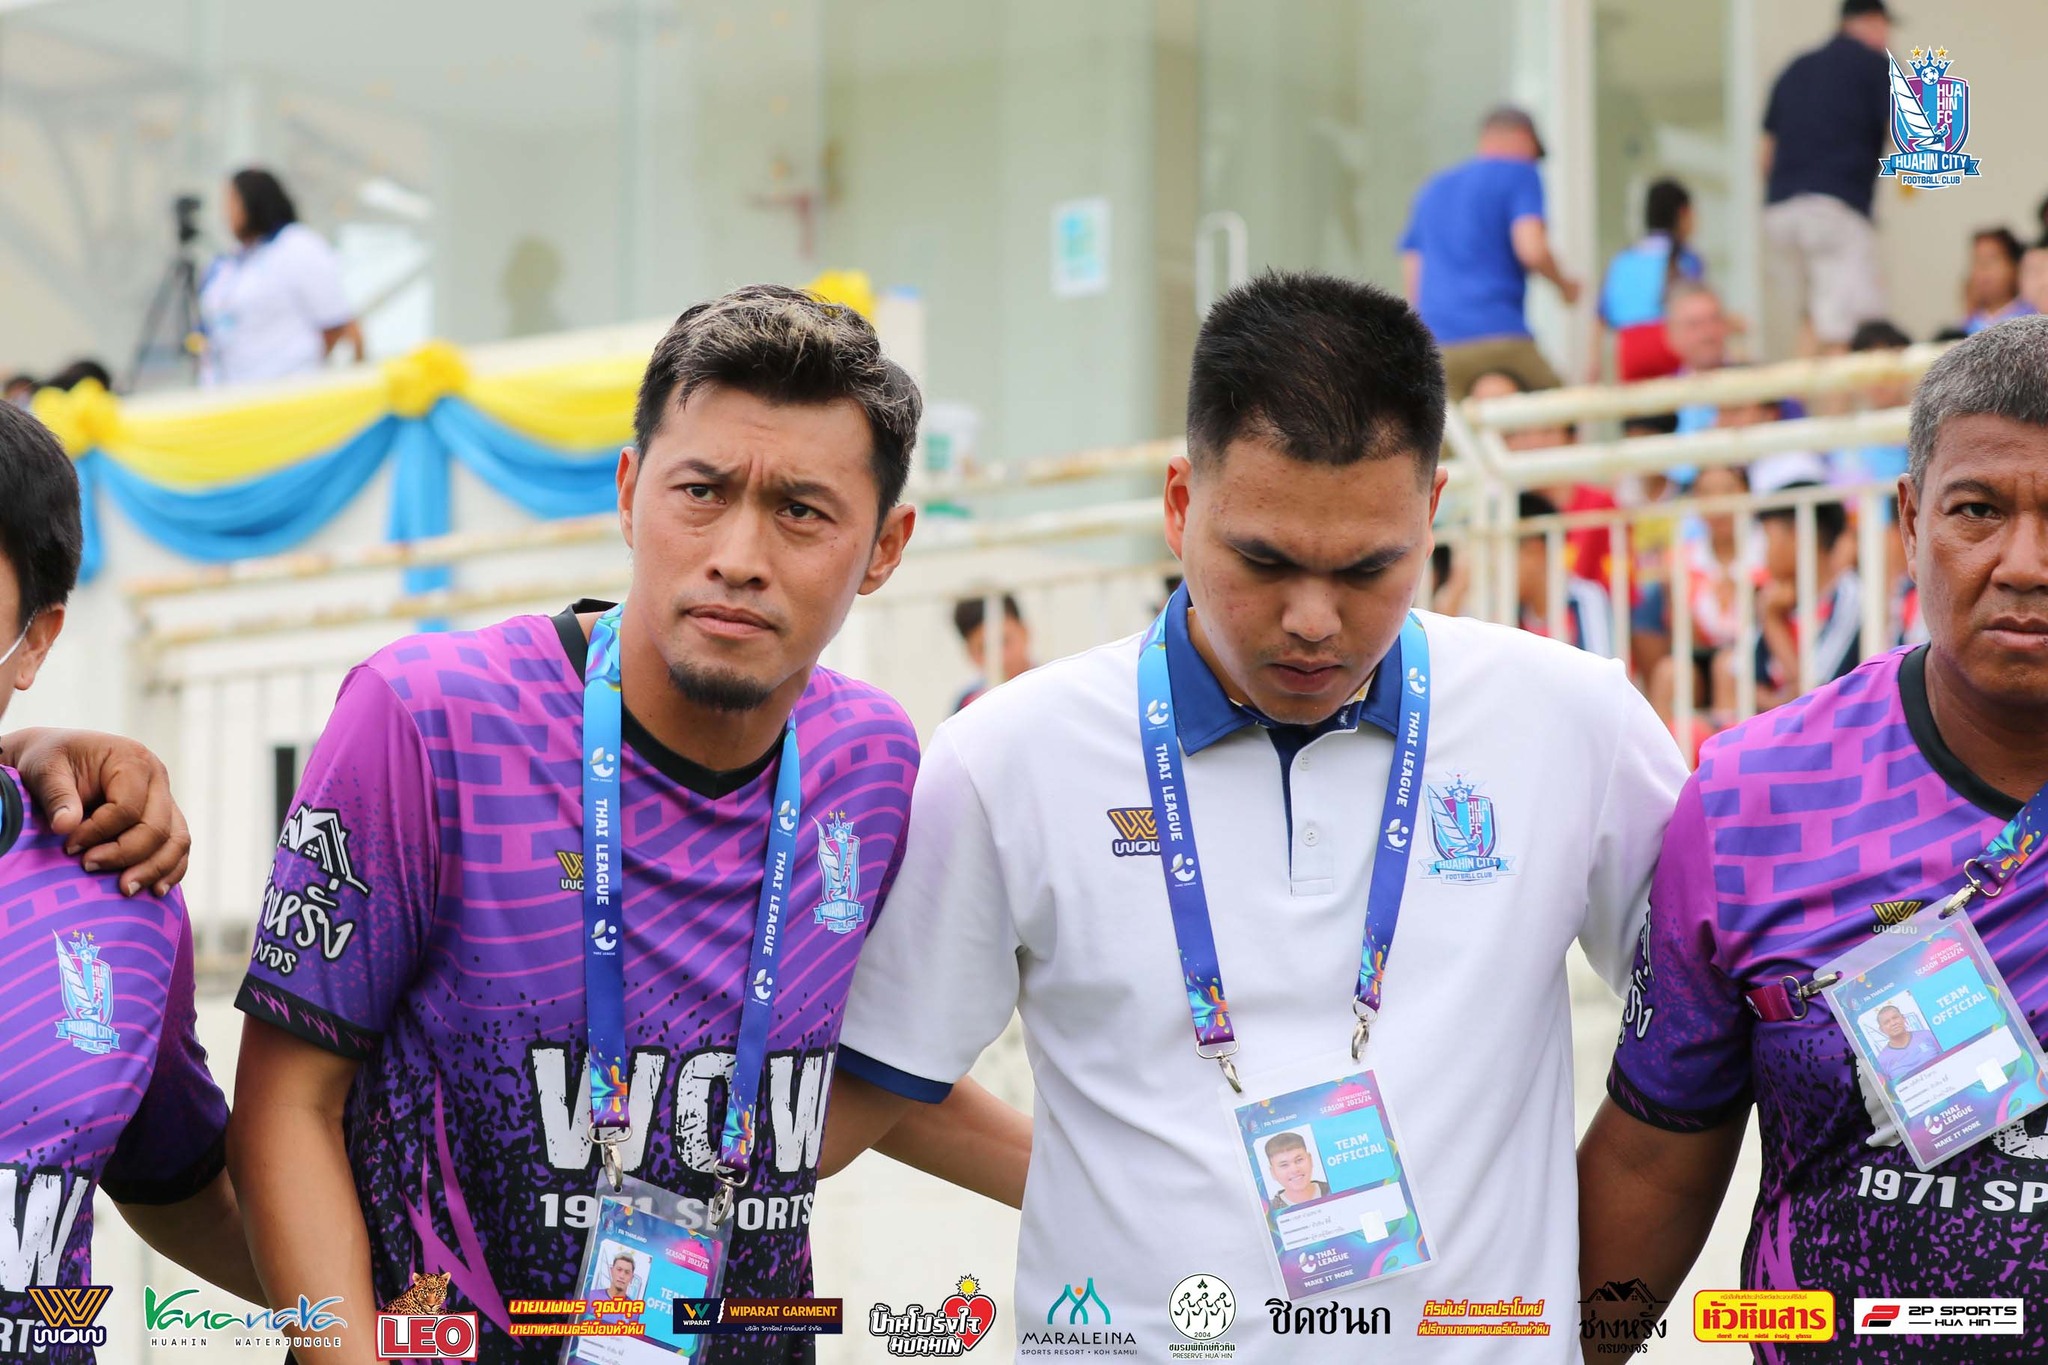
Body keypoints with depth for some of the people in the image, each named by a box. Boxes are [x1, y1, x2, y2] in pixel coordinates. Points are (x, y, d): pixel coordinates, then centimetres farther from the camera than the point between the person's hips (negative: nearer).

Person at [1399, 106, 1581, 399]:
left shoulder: (1433, 189, 25)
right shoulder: (1519, 174, 5)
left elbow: (1412, 279, 23)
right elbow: (1532, 249, -10)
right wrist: (1564, 285, 8)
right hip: (1498, 335, -6)